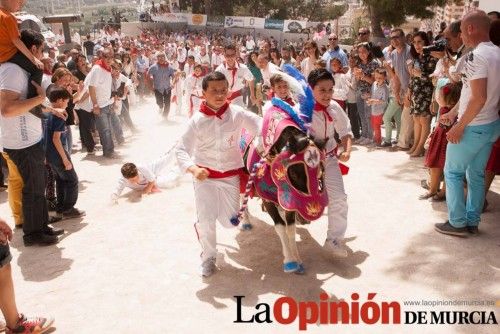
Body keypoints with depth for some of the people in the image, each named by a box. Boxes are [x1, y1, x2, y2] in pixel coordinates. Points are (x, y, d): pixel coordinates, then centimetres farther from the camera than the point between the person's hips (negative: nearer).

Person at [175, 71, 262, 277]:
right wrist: (193, 169, -31)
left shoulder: (237, 114, -9)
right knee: (206, 220, -3)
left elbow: (259, 126, -1)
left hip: (230, 175, 1)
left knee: (229, 222, 4)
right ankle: (208, 257, 24)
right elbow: (181, 149, -13)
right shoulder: (197, 120, -11)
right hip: (204, 175, -1)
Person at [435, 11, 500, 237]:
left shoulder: (476, 56, -21)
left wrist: (459, 127, -18)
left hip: (473, 127, -8)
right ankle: (472, 222, 26)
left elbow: (479, 98, -27)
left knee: (452, 173, 6)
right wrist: (453, 113, 18)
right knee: (476, 174, 17)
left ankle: (458, 223, 12)